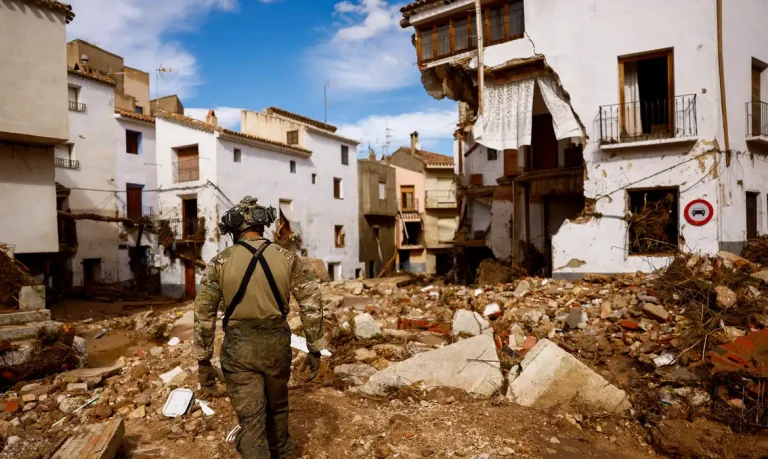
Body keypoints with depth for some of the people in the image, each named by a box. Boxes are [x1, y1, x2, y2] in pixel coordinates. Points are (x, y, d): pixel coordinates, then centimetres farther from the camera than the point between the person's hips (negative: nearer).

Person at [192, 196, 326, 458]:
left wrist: (203, 363, 3)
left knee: (250, 419, 7)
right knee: (277, 406, 23)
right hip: (277, 343, 2)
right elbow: (311, 305, -6)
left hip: (239, 348, -2)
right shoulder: (287, 258, -3)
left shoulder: (220, 262, -5)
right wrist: (315, 350, 2)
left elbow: (203, 314, -5)